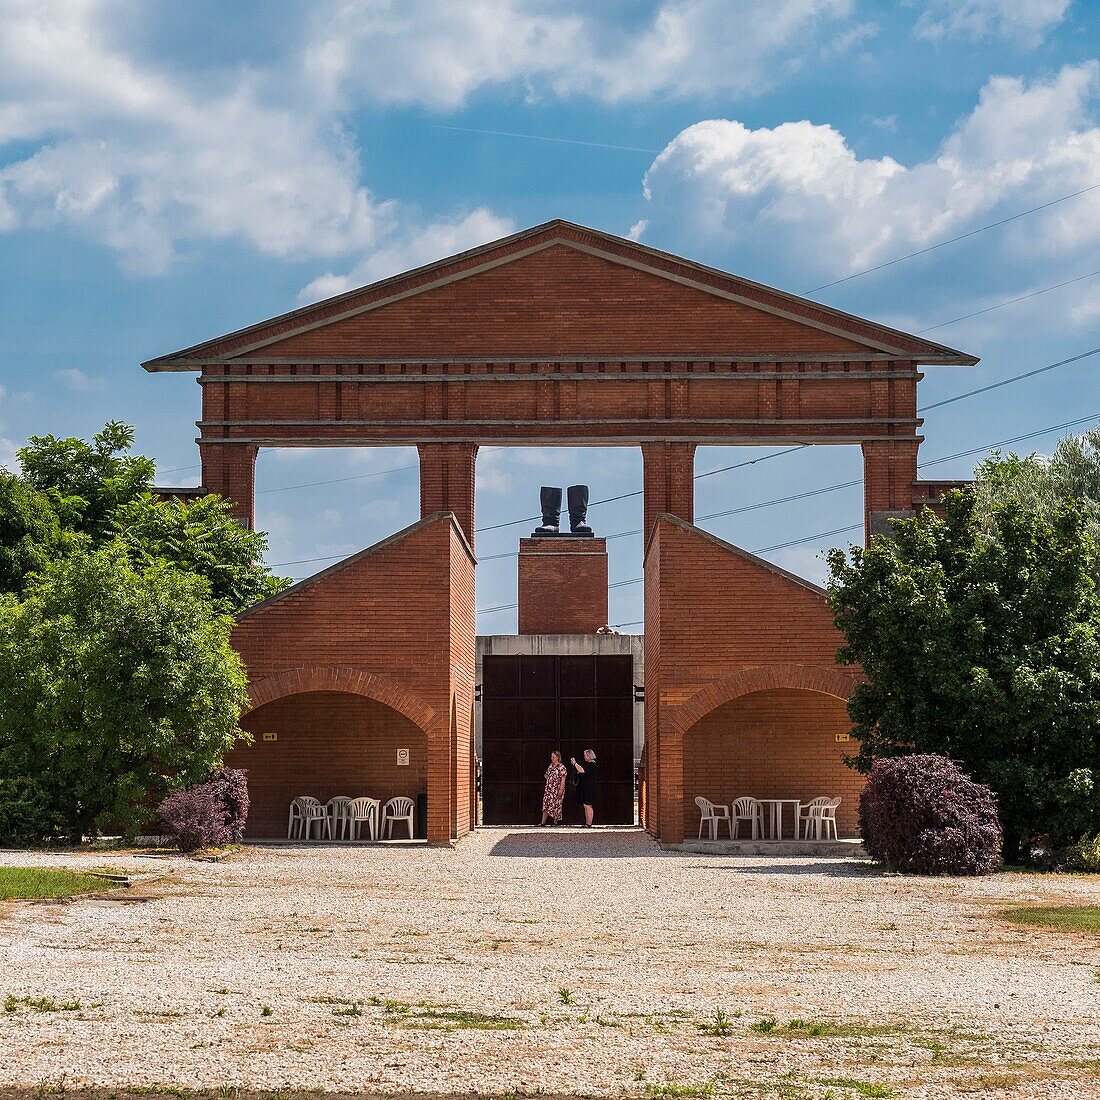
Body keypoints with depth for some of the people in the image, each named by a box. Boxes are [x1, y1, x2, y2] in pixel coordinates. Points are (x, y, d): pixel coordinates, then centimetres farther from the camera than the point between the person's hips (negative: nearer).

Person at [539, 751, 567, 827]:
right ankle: (543, 822, 3)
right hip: (549, 788, 7)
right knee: (546, 805, 2)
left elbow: (563, 779, -13)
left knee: (556, 805, -1)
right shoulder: (551, 766, 13)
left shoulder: (561, 767, -9)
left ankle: (556, 821, 9)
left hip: (557, 789, -7)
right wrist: (546, 777, 6)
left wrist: (561, 789, -18)